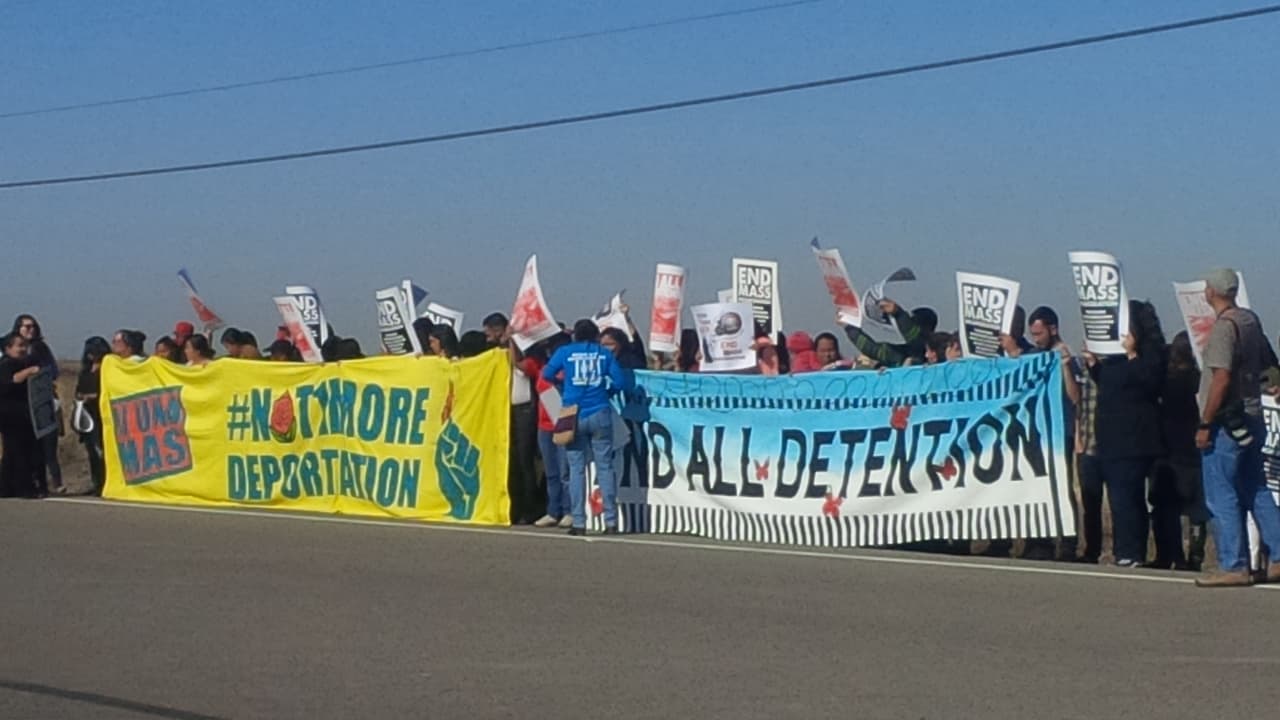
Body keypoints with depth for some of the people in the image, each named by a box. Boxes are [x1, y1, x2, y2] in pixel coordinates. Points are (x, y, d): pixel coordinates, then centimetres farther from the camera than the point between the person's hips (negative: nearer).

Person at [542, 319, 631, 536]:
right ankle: (611, 520, 1)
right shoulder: (604, 354, 5)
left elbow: (547, 374, 6)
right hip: (600, 415, 0)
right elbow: (620, 382, 1)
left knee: (577, 468, 3)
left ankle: (579, 522, -1)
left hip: (574, 417, 0)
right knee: (604, 466, 4)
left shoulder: (565, 352, 4)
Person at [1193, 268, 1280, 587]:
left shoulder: (1225, 325, -16)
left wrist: (1205, 423, -18)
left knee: (1221, 497, -3)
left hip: (1227, 421, -9)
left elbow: (1221, 378, -21)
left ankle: (1233, 567, -2)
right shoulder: (1250, 320, 10)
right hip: (1252, 417, 9)